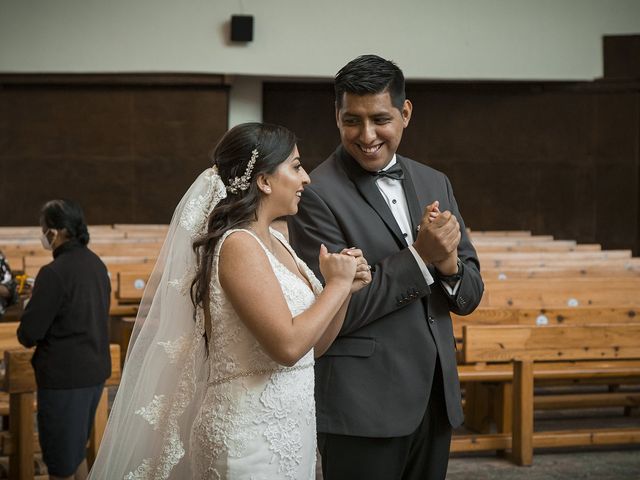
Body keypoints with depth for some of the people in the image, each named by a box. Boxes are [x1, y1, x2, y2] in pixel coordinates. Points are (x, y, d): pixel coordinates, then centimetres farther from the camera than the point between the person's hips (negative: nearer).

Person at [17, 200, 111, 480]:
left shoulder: (54, 273, -20)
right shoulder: (96, 264, 5)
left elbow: (28, 334, -17)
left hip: (64, 377, -8)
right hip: (96, 370, 8)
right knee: (76, 449, 22)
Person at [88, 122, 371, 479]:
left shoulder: (277, 242, 9)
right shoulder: (239, 246, -15)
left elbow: (313, 345, 14)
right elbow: (287, 346, -24)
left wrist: (345, 288, -1)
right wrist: (337, 285, -12)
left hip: (285, 431, 9)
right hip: (252, 433, -9)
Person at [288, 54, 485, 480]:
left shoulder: (434, 183, 8)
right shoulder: (317, 194, -11)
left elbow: (469, 296, 9)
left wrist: (448, 262, -12)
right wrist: (419, 256, -19)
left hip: (435, 398, 6)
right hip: (363, 409, -6)